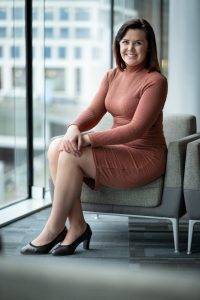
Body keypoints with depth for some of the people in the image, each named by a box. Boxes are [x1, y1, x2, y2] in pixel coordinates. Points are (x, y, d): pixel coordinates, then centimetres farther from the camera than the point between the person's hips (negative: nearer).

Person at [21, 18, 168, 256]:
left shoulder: (155, 81, -12)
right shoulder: (112, 76, 11)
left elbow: (137, 128, -20)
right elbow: (94, 111, 2)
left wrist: (89, 139, -26)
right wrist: (74, 128, -22)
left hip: (144, 157, -7)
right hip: (117, 150, 7)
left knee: (71, 155, -24)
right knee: (57, 146, -16)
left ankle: (53, 231, -13)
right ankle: (76, 226, -15)